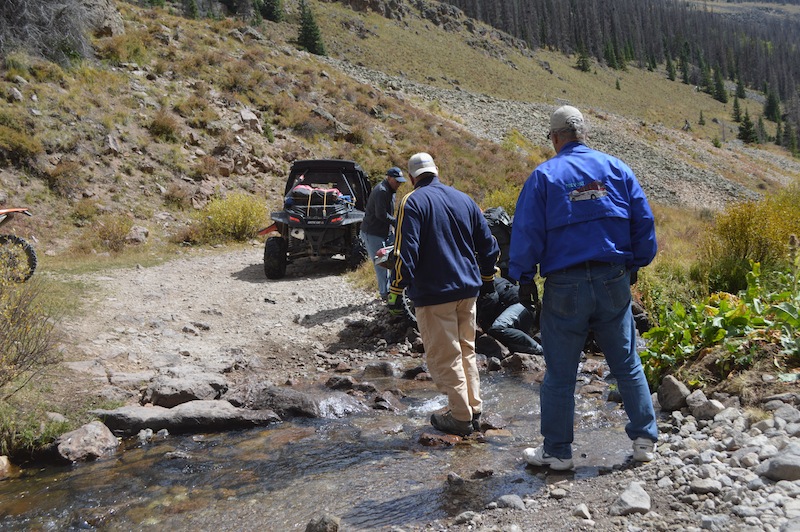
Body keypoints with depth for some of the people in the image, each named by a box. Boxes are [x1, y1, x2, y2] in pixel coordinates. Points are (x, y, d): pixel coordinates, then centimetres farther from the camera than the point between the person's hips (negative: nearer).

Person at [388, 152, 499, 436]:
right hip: (468, 289, 7)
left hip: (433, 293, -6)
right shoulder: (464, 199, 9)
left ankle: (461, 417, 9)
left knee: (444, 357, 3)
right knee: (466, 351, 18)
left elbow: (406, 252, -18)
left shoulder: (413, 202, -9)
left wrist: (396, 291, -13)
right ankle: (474, 410, 25)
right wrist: (487, 278, 26)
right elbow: (488, 244, 14)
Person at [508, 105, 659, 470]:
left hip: (565, 286, -3)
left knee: (559, 372, 6)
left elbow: (526, 233, -6)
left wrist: (524, 280, 1)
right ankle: (645, 439, 22)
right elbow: (643, 220, 7)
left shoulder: (544, 175, -3)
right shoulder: (616, 168, 6)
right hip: (614, 282, 3)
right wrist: (634, 265, 16)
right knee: (627, 364, 15)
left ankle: (557, 451, 15)